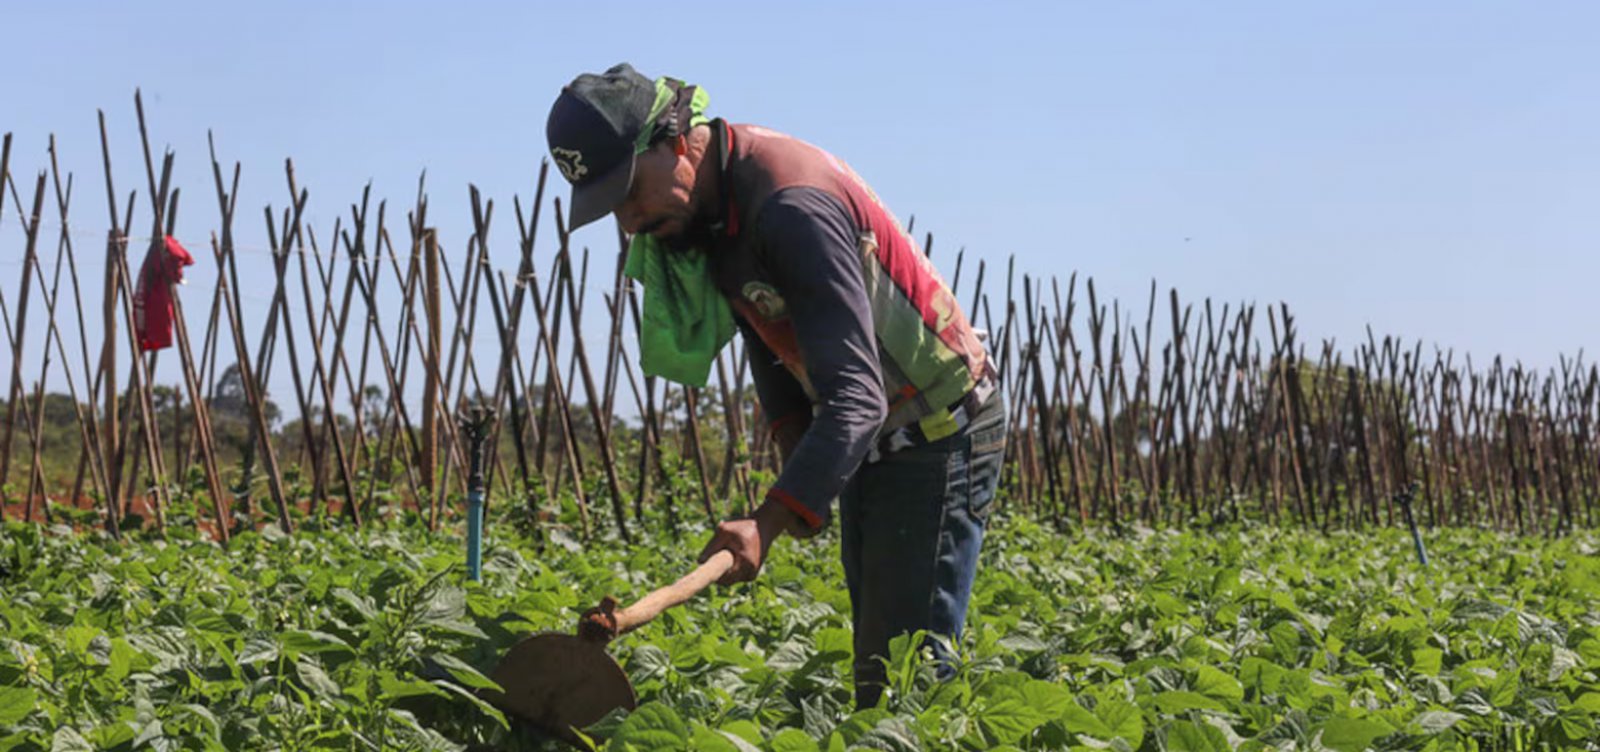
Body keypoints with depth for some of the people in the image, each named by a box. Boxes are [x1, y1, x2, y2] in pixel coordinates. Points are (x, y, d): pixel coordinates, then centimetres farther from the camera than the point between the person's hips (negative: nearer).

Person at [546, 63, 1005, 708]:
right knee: (873, 659, 12)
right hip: (870, 438, 10)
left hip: (938, 432, -10)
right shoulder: (700, 208, -1)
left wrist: (770, 520, -46)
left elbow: (856, 394, -37)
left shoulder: (790, 206, -30)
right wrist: (796, 456, -4)